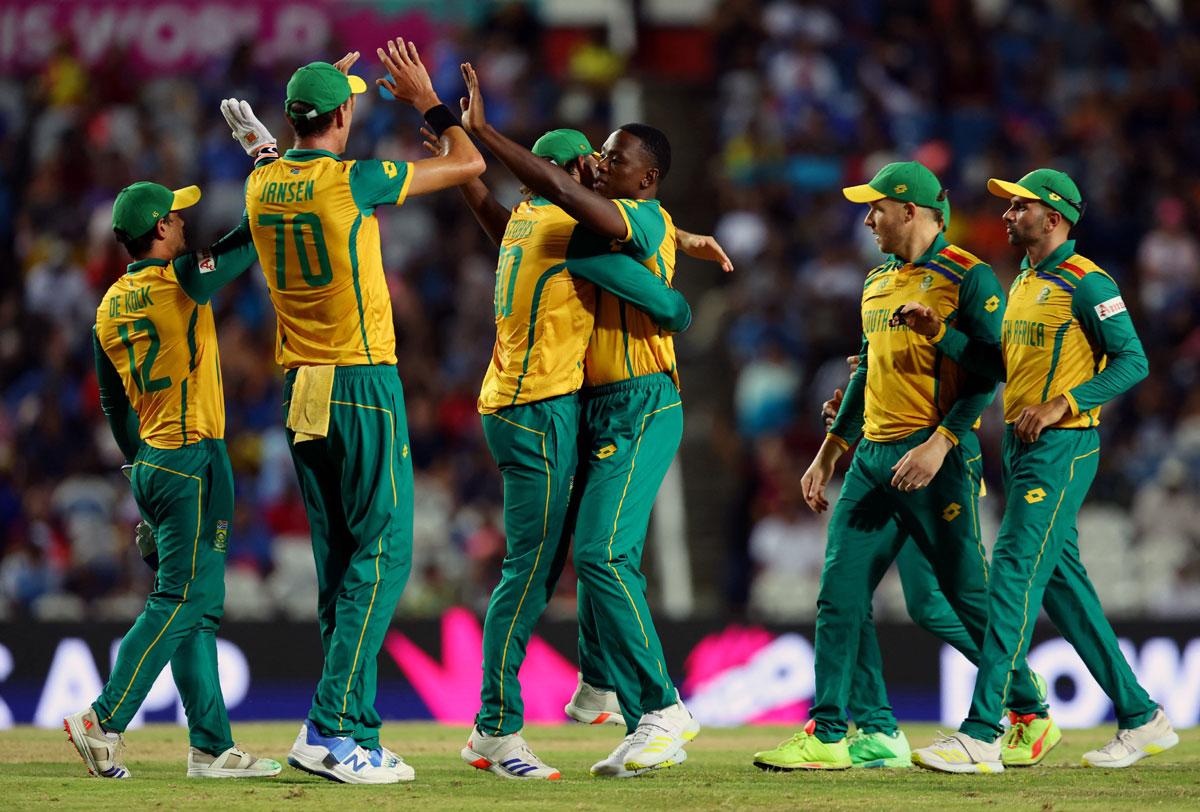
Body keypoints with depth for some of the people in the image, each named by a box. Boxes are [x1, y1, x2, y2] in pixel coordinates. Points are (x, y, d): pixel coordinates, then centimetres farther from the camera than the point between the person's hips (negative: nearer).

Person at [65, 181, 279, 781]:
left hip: (149, 463, 9)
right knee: (180, 601, -9)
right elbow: (246, 245, -4)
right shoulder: (180, 282, -11)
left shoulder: (109, 307, 12)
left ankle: (212, 746, 7)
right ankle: (104, 723, -16)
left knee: (198, 609, 9)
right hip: (192, 460, -9)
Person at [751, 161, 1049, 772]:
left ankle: (1030, 711, 15)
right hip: (871, 460, 8)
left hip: (937, 460, -8)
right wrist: (828, 455, 22)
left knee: (969, 596, -3)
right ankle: (873, 734, -1)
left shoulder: (969, 280, -7)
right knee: (840, 597, -2)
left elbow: (987, 375, -12)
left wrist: (941, 444, -22)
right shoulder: (876, 284, 18)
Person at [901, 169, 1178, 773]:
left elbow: (1132, 361, -16)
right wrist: (939, 334, 5)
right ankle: (1141, 719, 19)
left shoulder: (1086, 284, -11)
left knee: (1015, 570, -14)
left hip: (1061, 448, -10)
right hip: (1021, 449, 10)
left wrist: (1061, 404, -23)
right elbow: (1000, 365, 18)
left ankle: (981, 738, -17)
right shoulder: (1023, 285, 18)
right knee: (1063, 584, 11)